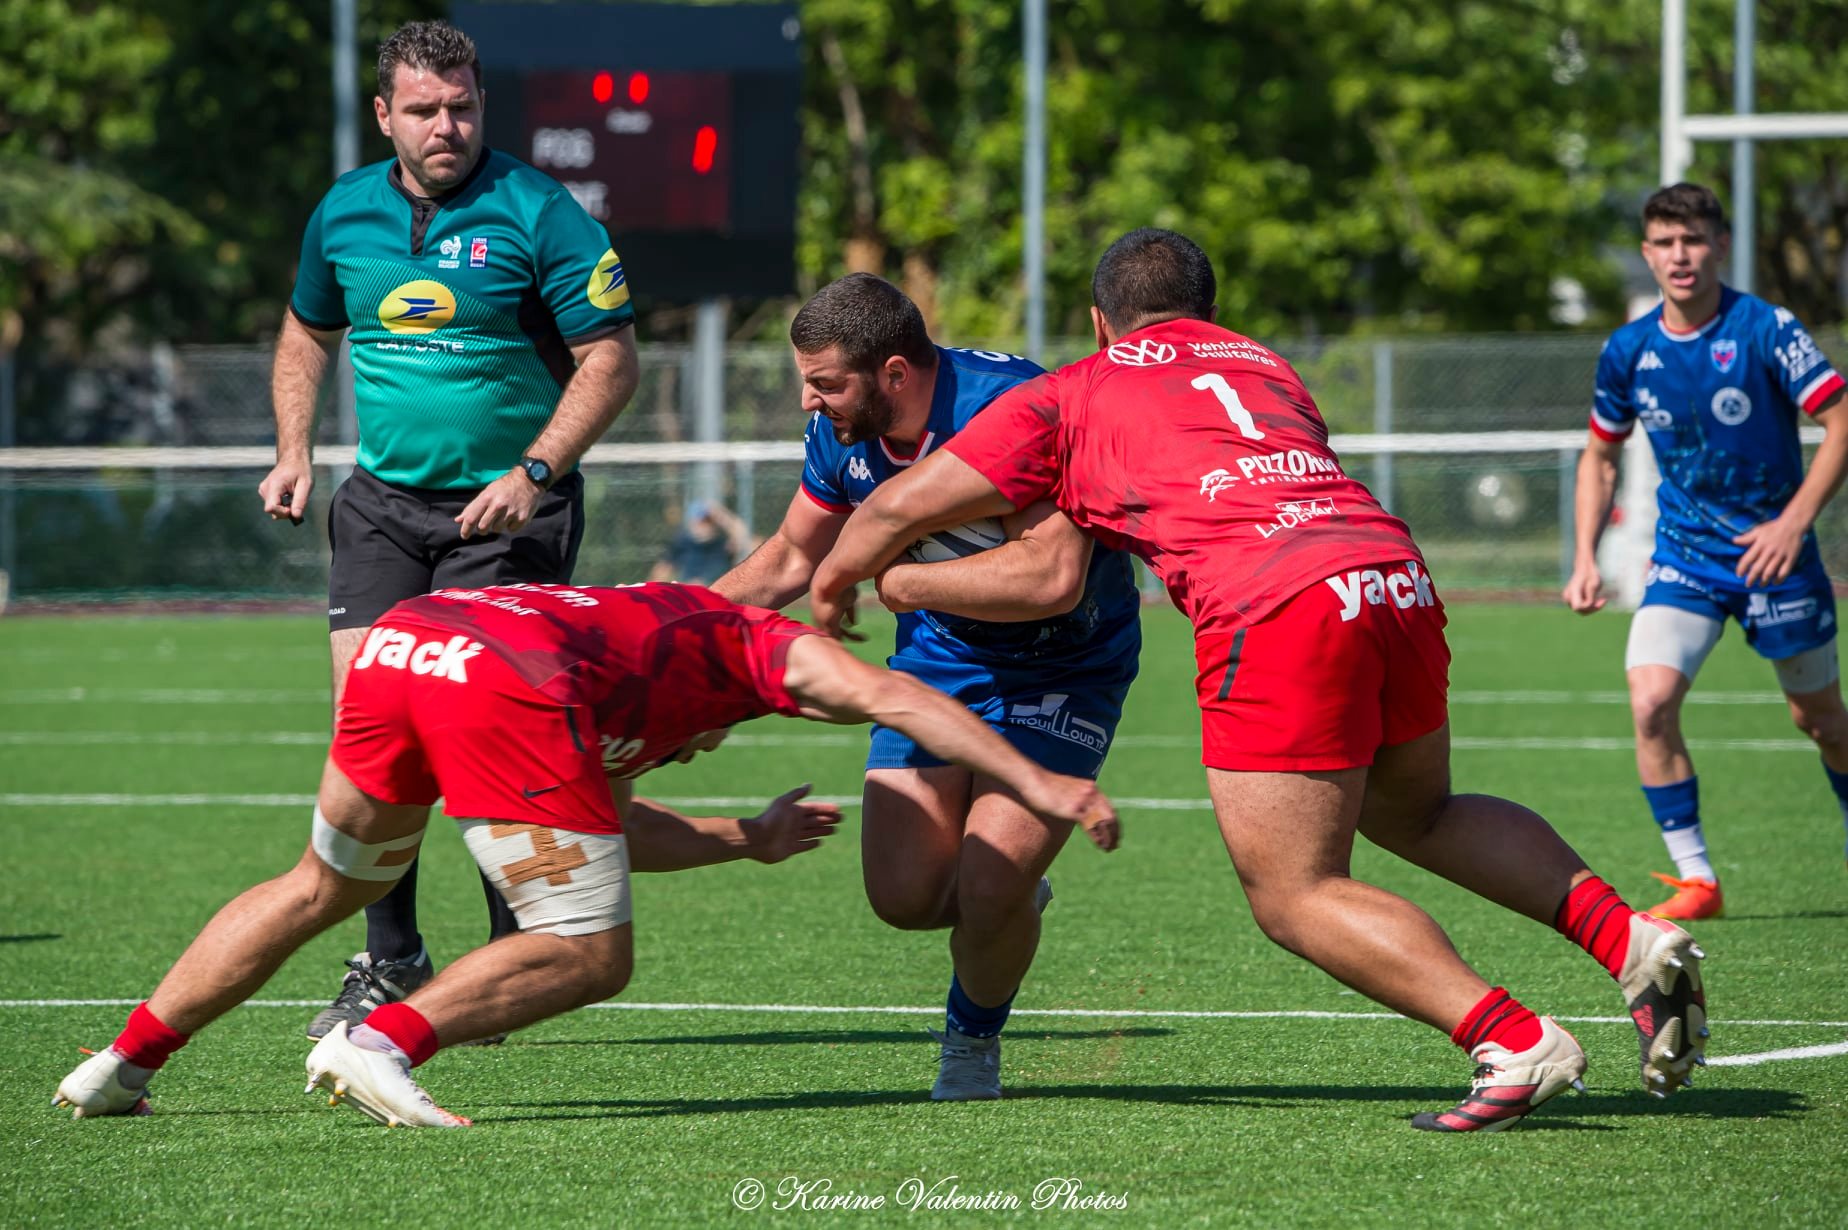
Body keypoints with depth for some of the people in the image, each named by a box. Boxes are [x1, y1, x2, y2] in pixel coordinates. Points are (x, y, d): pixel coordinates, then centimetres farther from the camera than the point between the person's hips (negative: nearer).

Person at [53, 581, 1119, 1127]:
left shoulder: (619, 633, 45)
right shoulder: (755, 646, 29)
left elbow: (609, 830, 45)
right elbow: (891, 698, 15)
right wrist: (1037, 784, 12)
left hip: (399, 642, 7)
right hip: (503, 686, -7)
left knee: (322, 889, 28)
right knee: (589, 957, 3)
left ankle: (127, 1060, 26)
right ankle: (386, 1042, -17)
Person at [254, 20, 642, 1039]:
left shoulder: (536, 215, -10)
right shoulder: (342, 214, 6)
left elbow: (609, 360, -9)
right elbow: (308, 332, 23)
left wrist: (533, 473, -19)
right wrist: (295, 452, 9)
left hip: (508, 508, -4)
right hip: (384, 499, 4)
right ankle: (389, 962, 6)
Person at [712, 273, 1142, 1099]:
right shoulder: (840, 431, -9)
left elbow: (1054, 578, -40)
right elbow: (792, 559, 10)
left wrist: (893, 579, -33)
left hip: (1063, 667, -6)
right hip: (939, 655, 6)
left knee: (988, 891, -19)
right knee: (903, 895, -7)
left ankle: (973, 1038, 13)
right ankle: (1012, 902, 28)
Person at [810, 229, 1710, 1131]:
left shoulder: (1068, 397, 19)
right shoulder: (1266, 369, 32)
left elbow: (902, 506, 21)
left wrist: (832, 587, 40)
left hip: (1276, 612, -6)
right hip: (1397, 575, 6)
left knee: (1296, 897, 1)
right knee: (1416, 813, 29)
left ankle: (1515, 1043, -14)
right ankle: (1626, 937, 11)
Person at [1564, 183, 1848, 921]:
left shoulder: (1764, 330, -14)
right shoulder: (1628, 351, -2)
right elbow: (1600, 455, 13)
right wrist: (1585, 558, 3)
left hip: (1772, 549, -3)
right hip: (1683, 554, 3)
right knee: (1650, 701, -18)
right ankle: (1695, 880, -8)